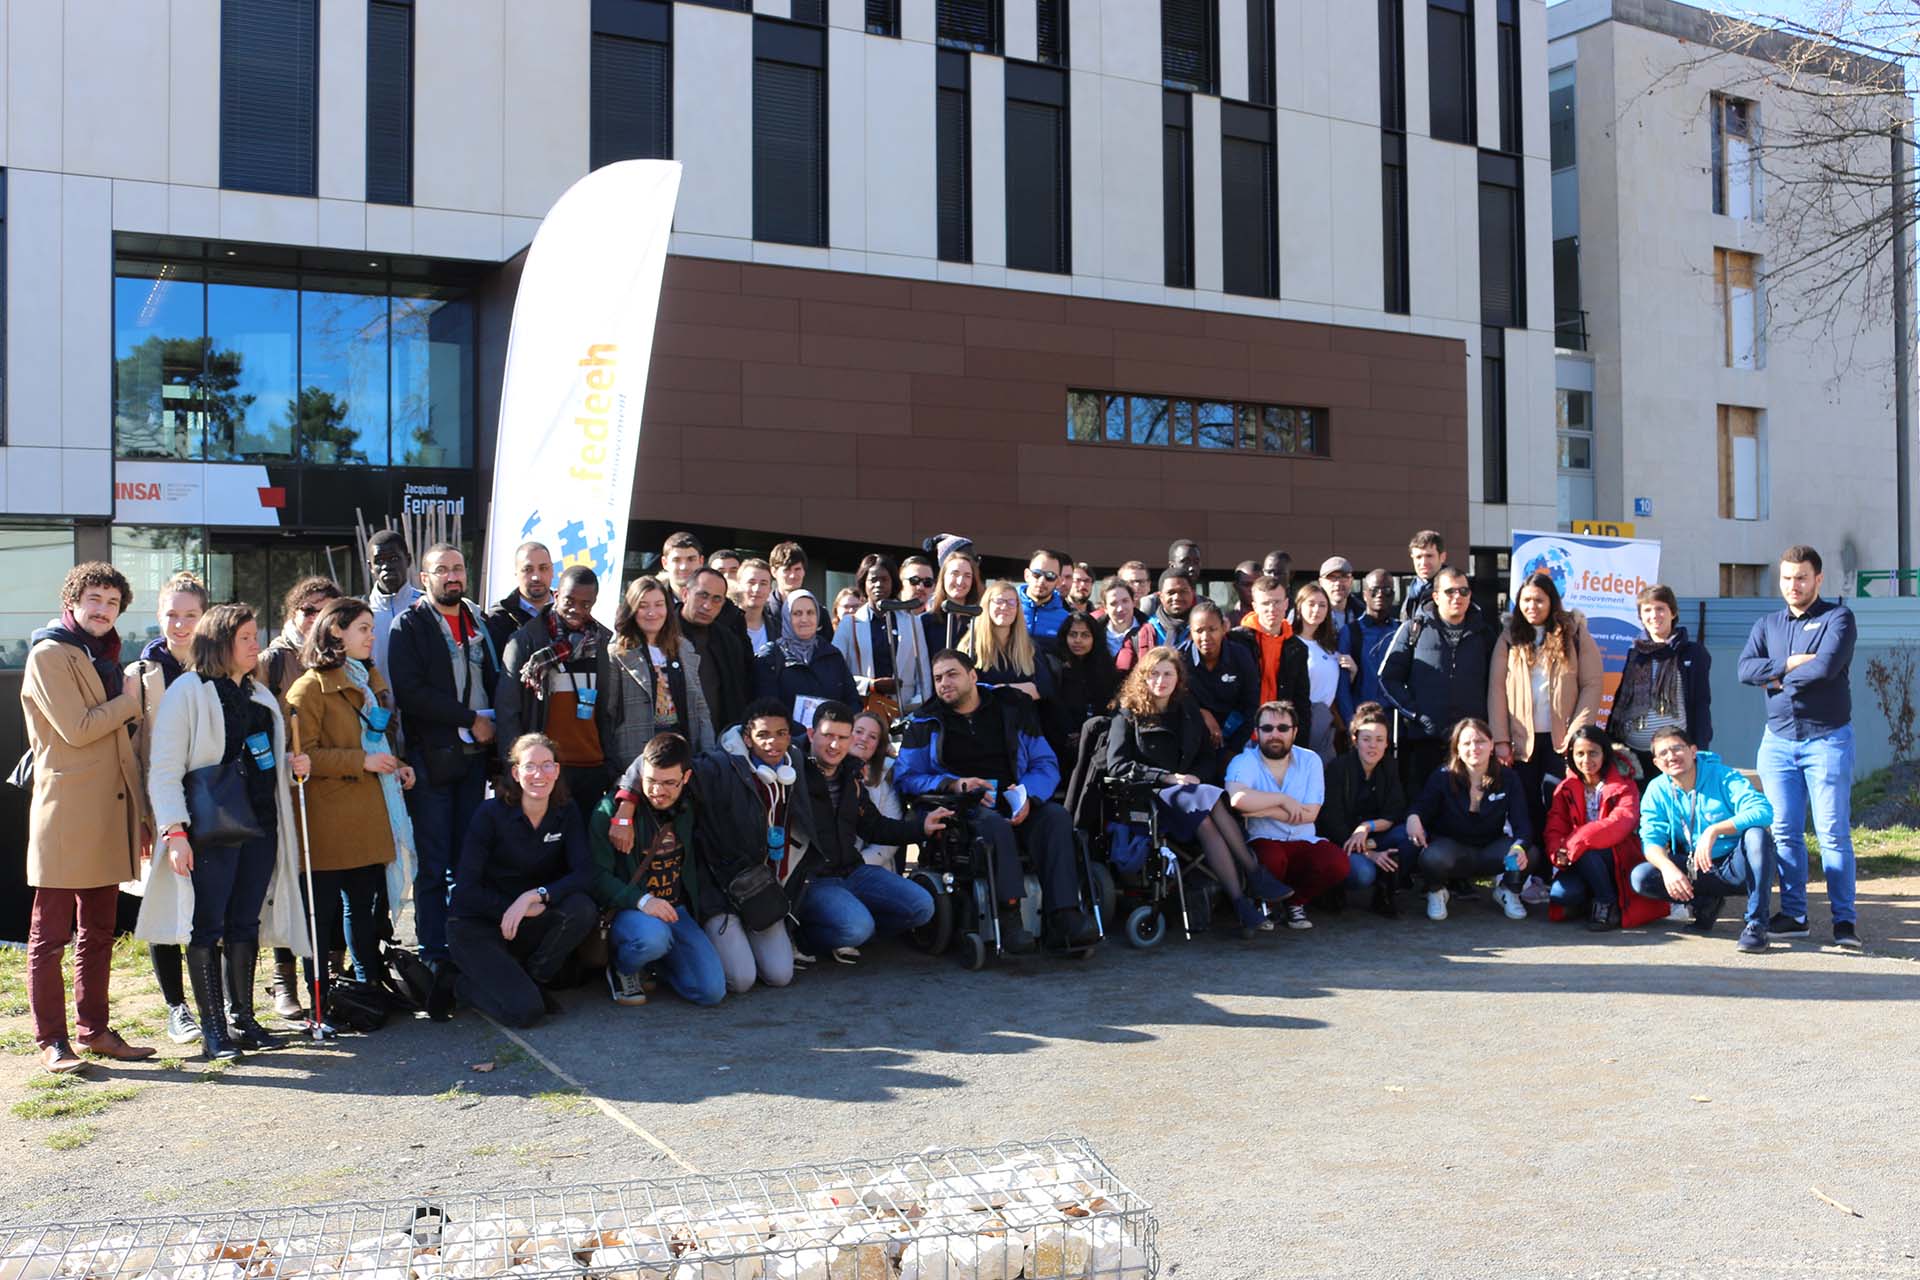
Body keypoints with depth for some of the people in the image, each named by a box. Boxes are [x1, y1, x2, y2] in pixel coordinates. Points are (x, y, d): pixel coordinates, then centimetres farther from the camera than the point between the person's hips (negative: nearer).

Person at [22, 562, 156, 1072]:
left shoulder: (104, 660, 21)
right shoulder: (49, 655, -5)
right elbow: (77, 729, -18)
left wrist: (139, 814, 18)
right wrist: (131, 700, -4)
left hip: (109, 815, 8)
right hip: (65, 815, -8)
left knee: (98, 933, 12)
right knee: (50, 934, -2)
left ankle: (95, 1031, 18)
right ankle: (52, 1041, 1)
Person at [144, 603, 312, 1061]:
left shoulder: (260, 695, 18)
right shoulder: (187, 692, -5)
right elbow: (165, 770, -10)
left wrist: (292, 766, 5)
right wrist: (174, 831, -18)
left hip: (260, 825, 7)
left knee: (246, 924, 10)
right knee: (208, 928, -1)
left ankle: (243, 1020, 19)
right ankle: (213, 1031, 5)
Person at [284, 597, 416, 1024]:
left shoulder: (371, 681, 19)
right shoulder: (311, 687, -8)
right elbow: (302, 754, -15)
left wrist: (396, 766, 11)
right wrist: (361, 762, -18)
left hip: (371, 818, 7)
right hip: (329, 820, -7)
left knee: (365, 905, 12)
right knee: (321, 912, -2)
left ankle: (369, 985, 22)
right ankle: (319, 1000, 5)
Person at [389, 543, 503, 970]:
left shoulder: (479, 623, 16)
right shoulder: (409, 626, -1)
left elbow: (496, 679, 19)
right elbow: (411, 692, -12)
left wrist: (493, 722, 0)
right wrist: (471, 719, -13)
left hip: (474, 756, 5)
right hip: (431, 757, -5)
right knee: (433, 864, -3)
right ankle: (434, 955, 3)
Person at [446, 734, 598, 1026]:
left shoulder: (566, 813, -2)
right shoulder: (491, 814, -12)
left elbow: (584, 872, -15)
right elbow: (465, 890, -15)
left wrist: (535, 896, -28)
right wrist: (521, 909, -20)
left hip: (528, 926, 4)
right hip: (478, 926, -4)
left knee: (582, 909, -28)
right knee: (525, 1011, -25)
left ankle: (533, 981, -4)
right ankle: (467, 984, 7)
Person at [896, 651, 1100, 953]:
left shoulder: (1012, 709, 14)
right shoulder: (925, 722, 12)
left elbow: (1046, 764, 10)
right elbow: (905, 777, 5)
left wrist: (1028, 794, -12)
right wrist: (953, 784, -12)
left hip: (1016, 804, 3)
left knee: (1056, 817, -28)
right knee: (994, 824, -37)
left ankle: (1063, 917, -36)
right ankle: (1008, 921, -43)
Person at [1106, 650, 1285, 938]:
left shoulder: (1188, 710, 19)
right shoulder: (1128, 713, 5)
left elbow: (1207, 758, 20)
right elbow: (1117, 765, -6)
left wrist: (1193, 778, -4)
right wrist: (1168, 777, -15)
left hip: (1187, 794, 4)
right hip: (1149, 797, -4)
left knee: (1206, 824, -34)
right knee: (1211, 798, -33)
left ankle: (1240, 902, -39)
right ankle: (1255, 876, -30)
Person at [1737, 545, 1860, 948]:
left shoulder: (1837, 617, -1)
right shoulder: (1766, 626, 14)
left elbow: (1827, 666, -18)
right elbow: (1745, 669, -2)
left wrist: (1779, 678, -6)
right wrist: (1790, 664, -14)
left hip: (1827, 739, -5)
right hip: (1778, 740, 5)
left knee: (1833, 833, -6)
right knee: (1784, 832, 4)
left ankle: (1844, 920, -2)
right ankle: (1793, 915, 11)